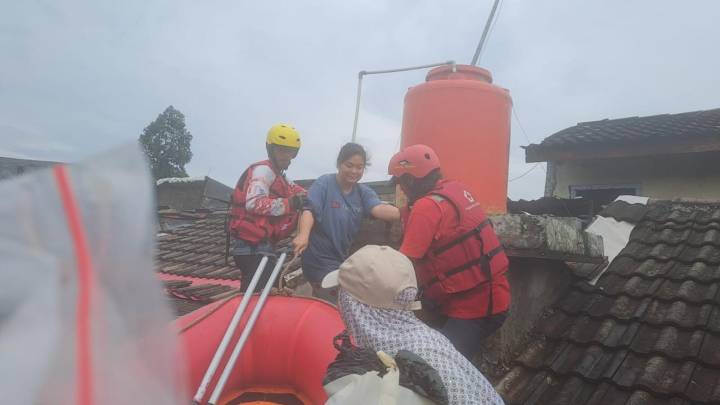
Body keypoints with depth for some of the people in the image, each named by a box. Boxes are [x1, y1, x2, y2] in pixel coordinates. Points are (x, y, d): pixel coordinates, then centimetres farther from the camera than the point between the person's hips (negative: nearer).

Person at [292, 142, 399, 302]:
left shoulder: (364, 192, 2)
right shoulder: (324, 183, -10)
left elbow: (378, 208, -17)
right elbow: (309, 210, -23)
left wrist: (403, 213, -38)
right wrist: (303, 235, -43)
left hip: (342, 258, 6)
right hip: (319, 258, -6)